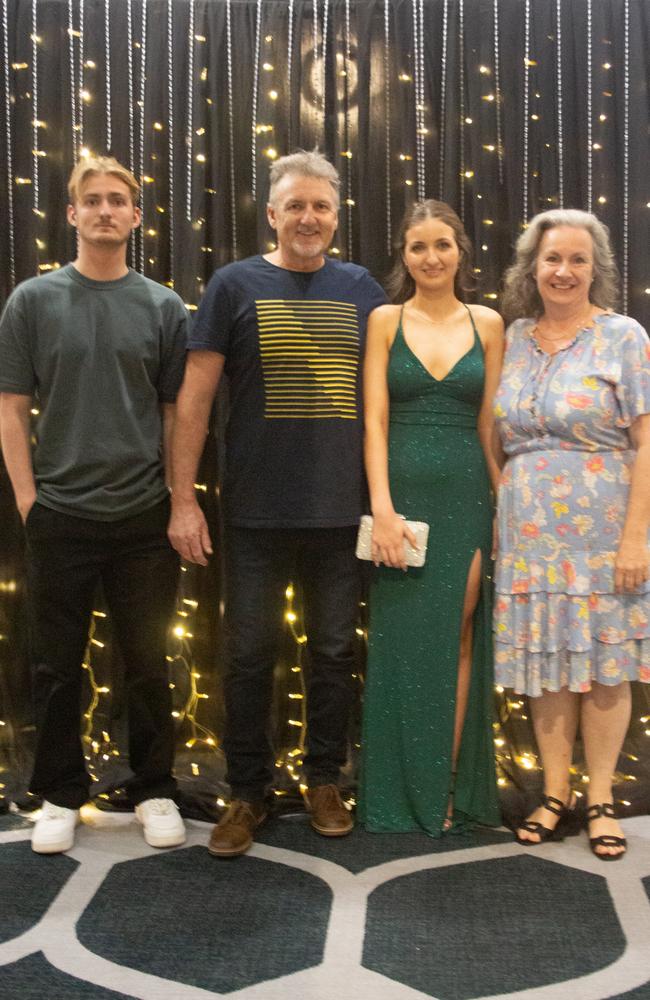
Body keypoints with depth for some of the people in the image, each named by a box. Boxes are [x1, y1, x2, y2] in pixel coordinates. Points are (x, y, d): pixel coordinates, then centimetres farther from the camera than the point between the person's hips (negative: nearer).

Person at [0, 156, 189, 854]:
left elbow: (176, 412, 7)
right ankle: (60, 795, 25)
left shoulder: (163, 307, 4)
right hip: (59, 516, 0)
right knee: (57, 665, 9)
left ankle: (154, 792, 25)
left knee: (147, 664, 9)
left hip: (143, 519, 1)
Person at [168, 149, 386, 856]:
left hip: (341, 509, 2)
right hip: (256, 511, -2)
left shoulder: (361, 289, 8)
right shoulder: (235, 285, 0)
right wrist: (183, 500, -8)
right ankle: (247, 792, 20)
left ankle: (324, 781, 28)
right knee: (249, 654, 5)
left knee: (334, 652, 11)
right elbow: (194, 397, -2)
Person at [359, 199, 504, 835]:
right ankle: (404, 793, 18)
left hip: (467, 496, 2)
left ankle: (449, 787, 18)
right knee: (405, 643, 4)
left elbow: (491, 424, 7)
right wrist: (381, 508, -13)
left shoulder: (487, 324, 7)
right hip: (404, 491, -1)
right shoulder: (385, 320, 2)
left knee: (458, 640, 6)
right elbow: (374, 420, -4)